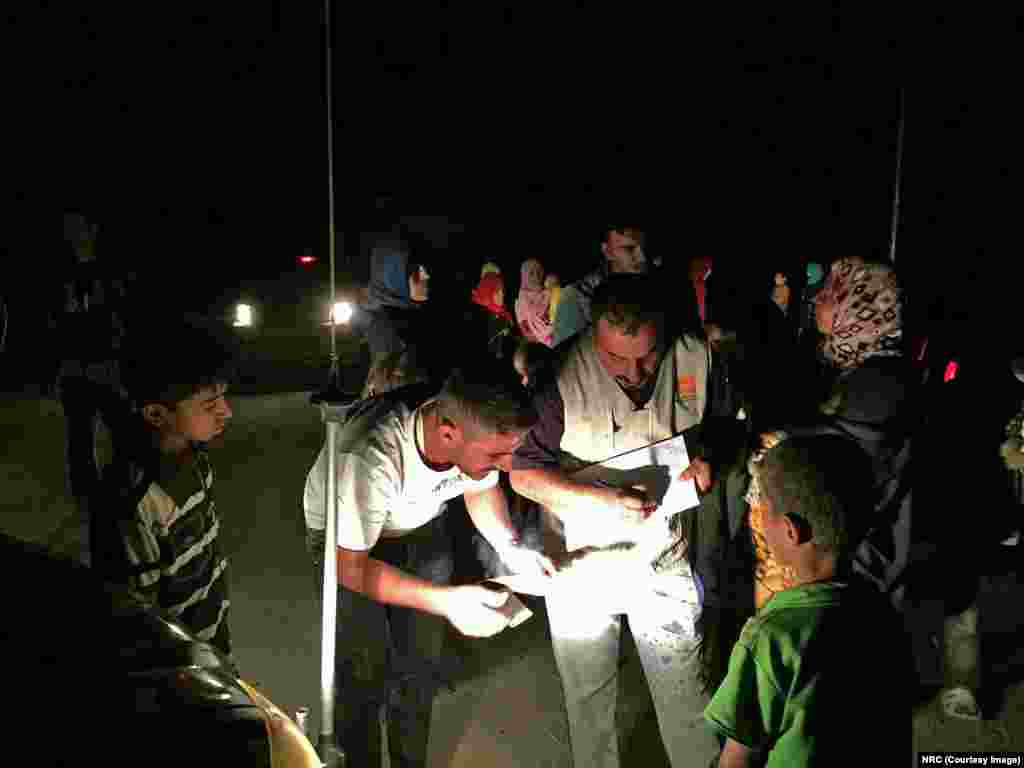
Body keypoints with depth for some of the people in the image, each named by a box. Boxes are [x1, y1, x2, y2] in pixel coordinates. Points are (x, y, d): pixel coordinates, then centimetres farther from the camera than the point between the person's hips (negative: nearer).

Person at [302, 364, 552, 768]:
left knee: (421, 663, 8)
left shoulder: (477, 428, -27)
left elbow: (481, 489, -3)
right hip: (344, 541, -4)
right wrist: (446, 600, -37)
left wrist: (511, 548, -20)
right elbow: (348, 567, -28)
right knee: (365, 671, -3)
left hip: (422, 528, 4)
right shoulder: (369, 458, -42)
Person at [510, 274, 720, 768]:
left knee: (684, 693, 13)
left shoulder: (697, 357, -13)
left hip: (665, 560, 1)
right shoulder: (562, 374, -23)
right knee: (587, 695, 20)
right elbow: (523, 473, -17)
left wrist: (709, 457, -16)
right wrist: (599, 499, -29)